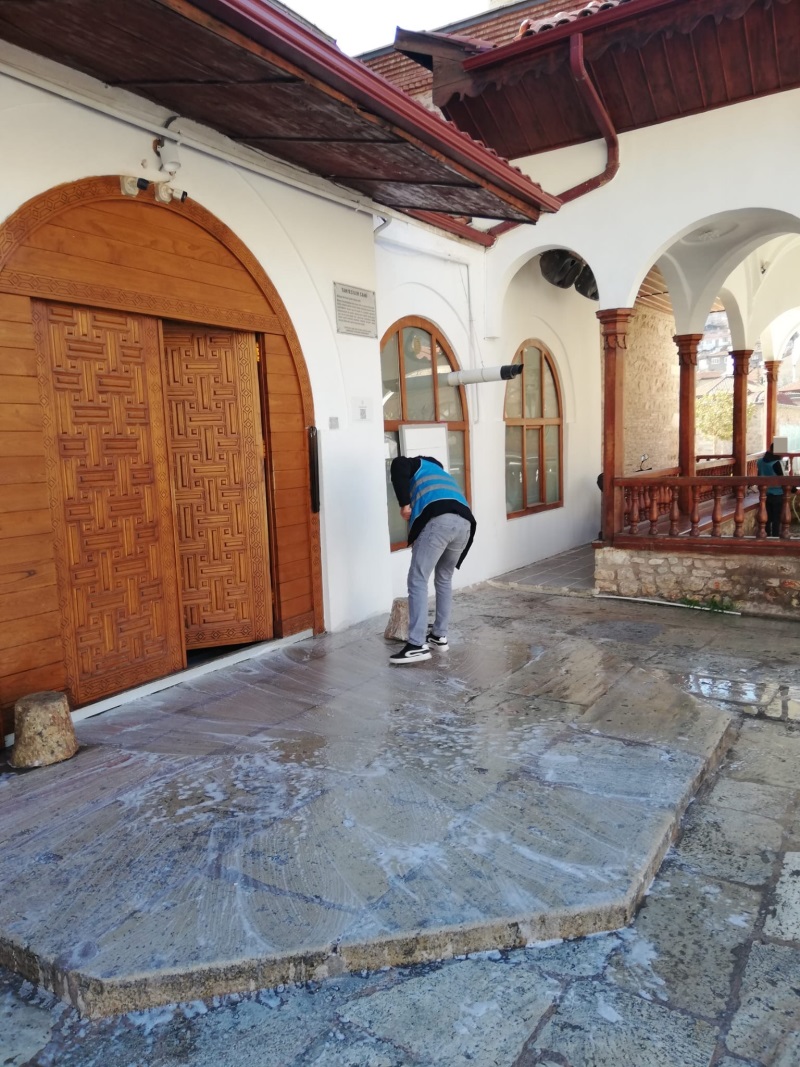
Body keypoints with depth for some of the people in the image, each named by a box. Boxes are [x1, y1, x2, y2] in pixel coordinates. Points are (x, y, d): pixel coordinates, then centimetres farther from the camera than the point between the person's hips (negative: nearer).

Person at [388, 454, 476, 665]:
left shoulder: (417, 465, 28)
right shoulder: (445, 476, 45)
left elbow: (398, 465, 1)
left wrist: (404, 504, 2)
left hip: (438, 520, -7)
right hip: (465, 522, 7)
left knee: (417, 580, -2)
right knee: (444, 579, 24)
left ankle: (418, 645, -6)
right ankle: (440, 635, 29)